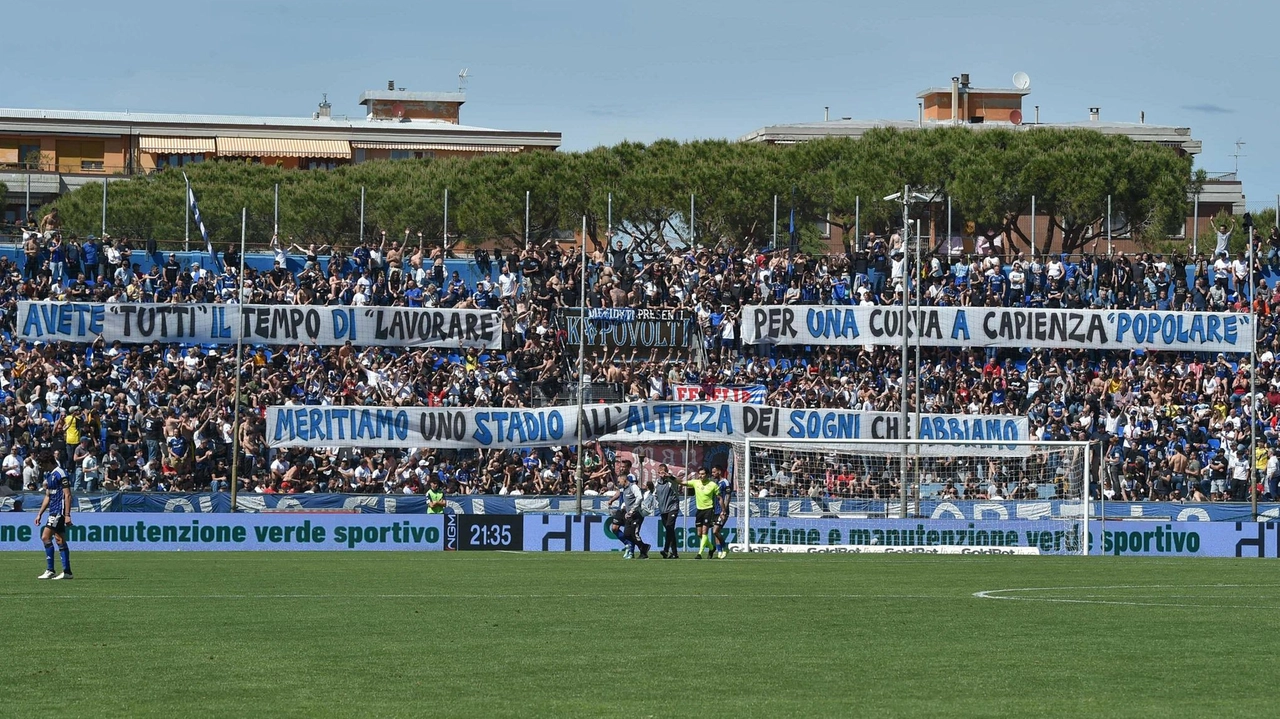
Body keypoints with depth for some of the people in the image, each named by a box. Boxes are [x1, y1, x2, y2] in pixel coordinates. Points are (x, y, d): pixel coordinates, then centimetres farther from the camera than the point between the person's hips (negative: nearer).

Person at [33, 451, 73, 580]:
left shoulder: (60, 474, -12)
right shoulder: (48, 475, 16)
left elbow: (68, 495, -16)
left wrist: (67, 515, -20)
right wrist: (39, 514, 21)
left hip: (59, 511, -9)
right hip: (54, 511, 9)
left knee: (46, 537, -12)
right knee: (60, 541, 7)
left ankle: (50, 570, -10)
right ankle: (67, 571, 8)